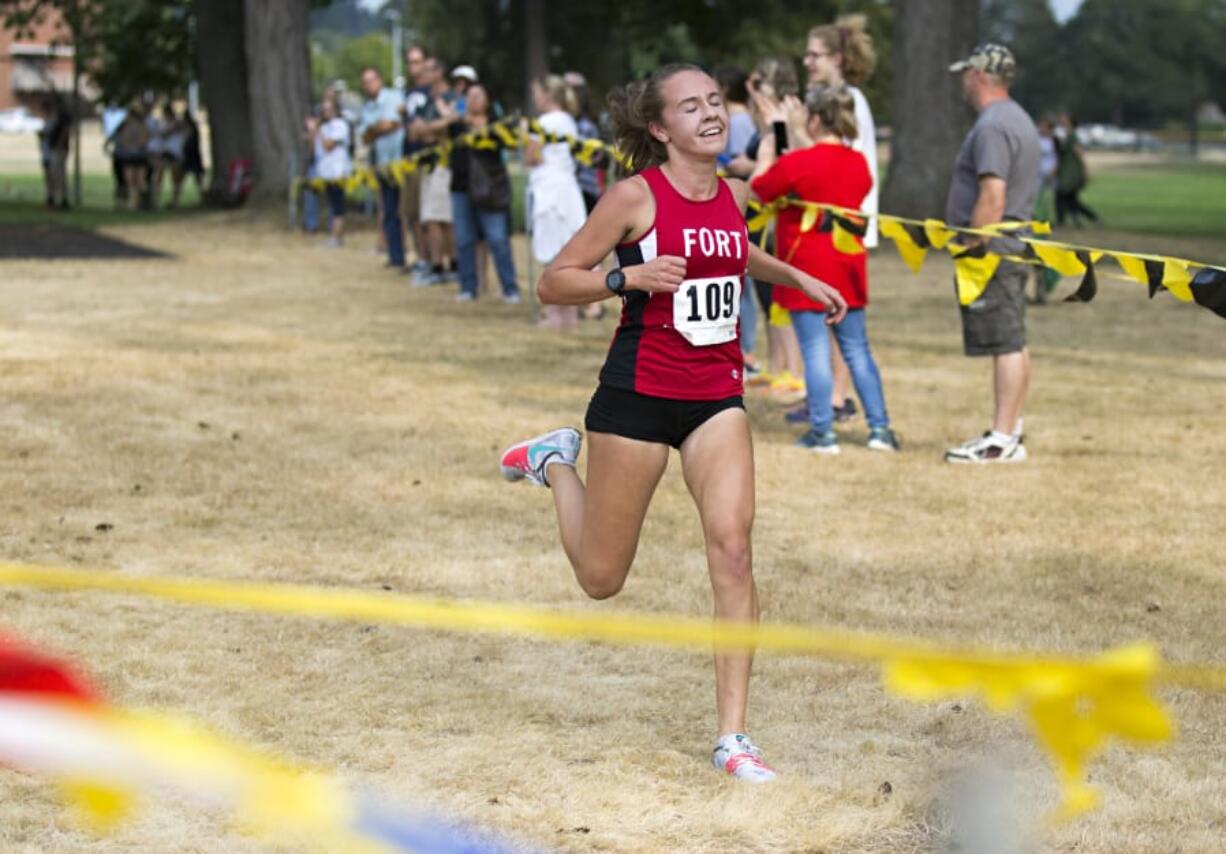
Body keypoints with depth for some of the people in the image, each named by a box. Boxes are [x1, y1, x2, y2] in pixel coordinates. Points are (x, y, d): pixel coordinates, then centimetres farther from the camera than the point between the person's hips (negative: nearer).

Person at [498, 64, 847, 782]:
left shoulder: (735, 195, 6)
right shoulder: (636, 196, -12)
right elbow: (554, 283, -10)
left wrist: (799, 278, 22)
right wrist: (629, 276, -24)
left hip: (717, 396, 4)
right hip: (639, 392, -4)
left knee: (734, 550, -13)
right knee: (602, 579, 8)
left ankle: (732, 737, -7)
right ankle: (557, 462, 39)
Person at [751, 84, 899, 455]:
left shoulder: (797, 164, -15)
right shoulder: (859, 163, 3)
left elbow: (756, 192, -5)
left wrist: (765, 159, 15)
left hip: (807, 267, -5)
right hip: (848, 268, 6)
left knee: (815, 350, -2)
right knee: (857, 349, 12)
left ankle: (823, 433, -2)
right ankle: (880, 428, 11)